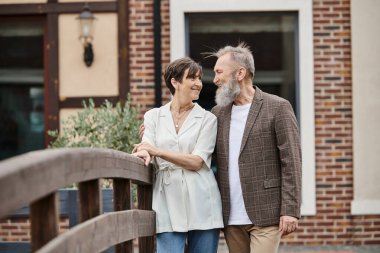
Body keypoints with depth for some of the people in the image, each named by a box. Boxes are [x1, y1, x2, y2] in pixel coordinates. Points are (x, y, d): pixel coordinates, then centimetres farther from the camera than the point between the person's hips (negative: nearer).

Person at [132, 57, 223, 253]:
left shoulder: (207, 119, 6)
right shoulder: (153, 116, 12)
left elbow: (197, 161, -5)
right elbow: (146, 152, 1)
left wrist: (157, 151, -16)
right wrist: (144, 154, -25)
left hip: (200, 203, 0)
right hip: (168, 202, 0)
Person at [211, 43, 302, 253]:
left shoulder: (277, 108, -2)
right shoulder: (218, 113, 14)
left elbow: (291, 162, -6)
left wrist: (290, 210, -13)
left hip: (265, 215, -5)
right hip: (231, 218, 5)